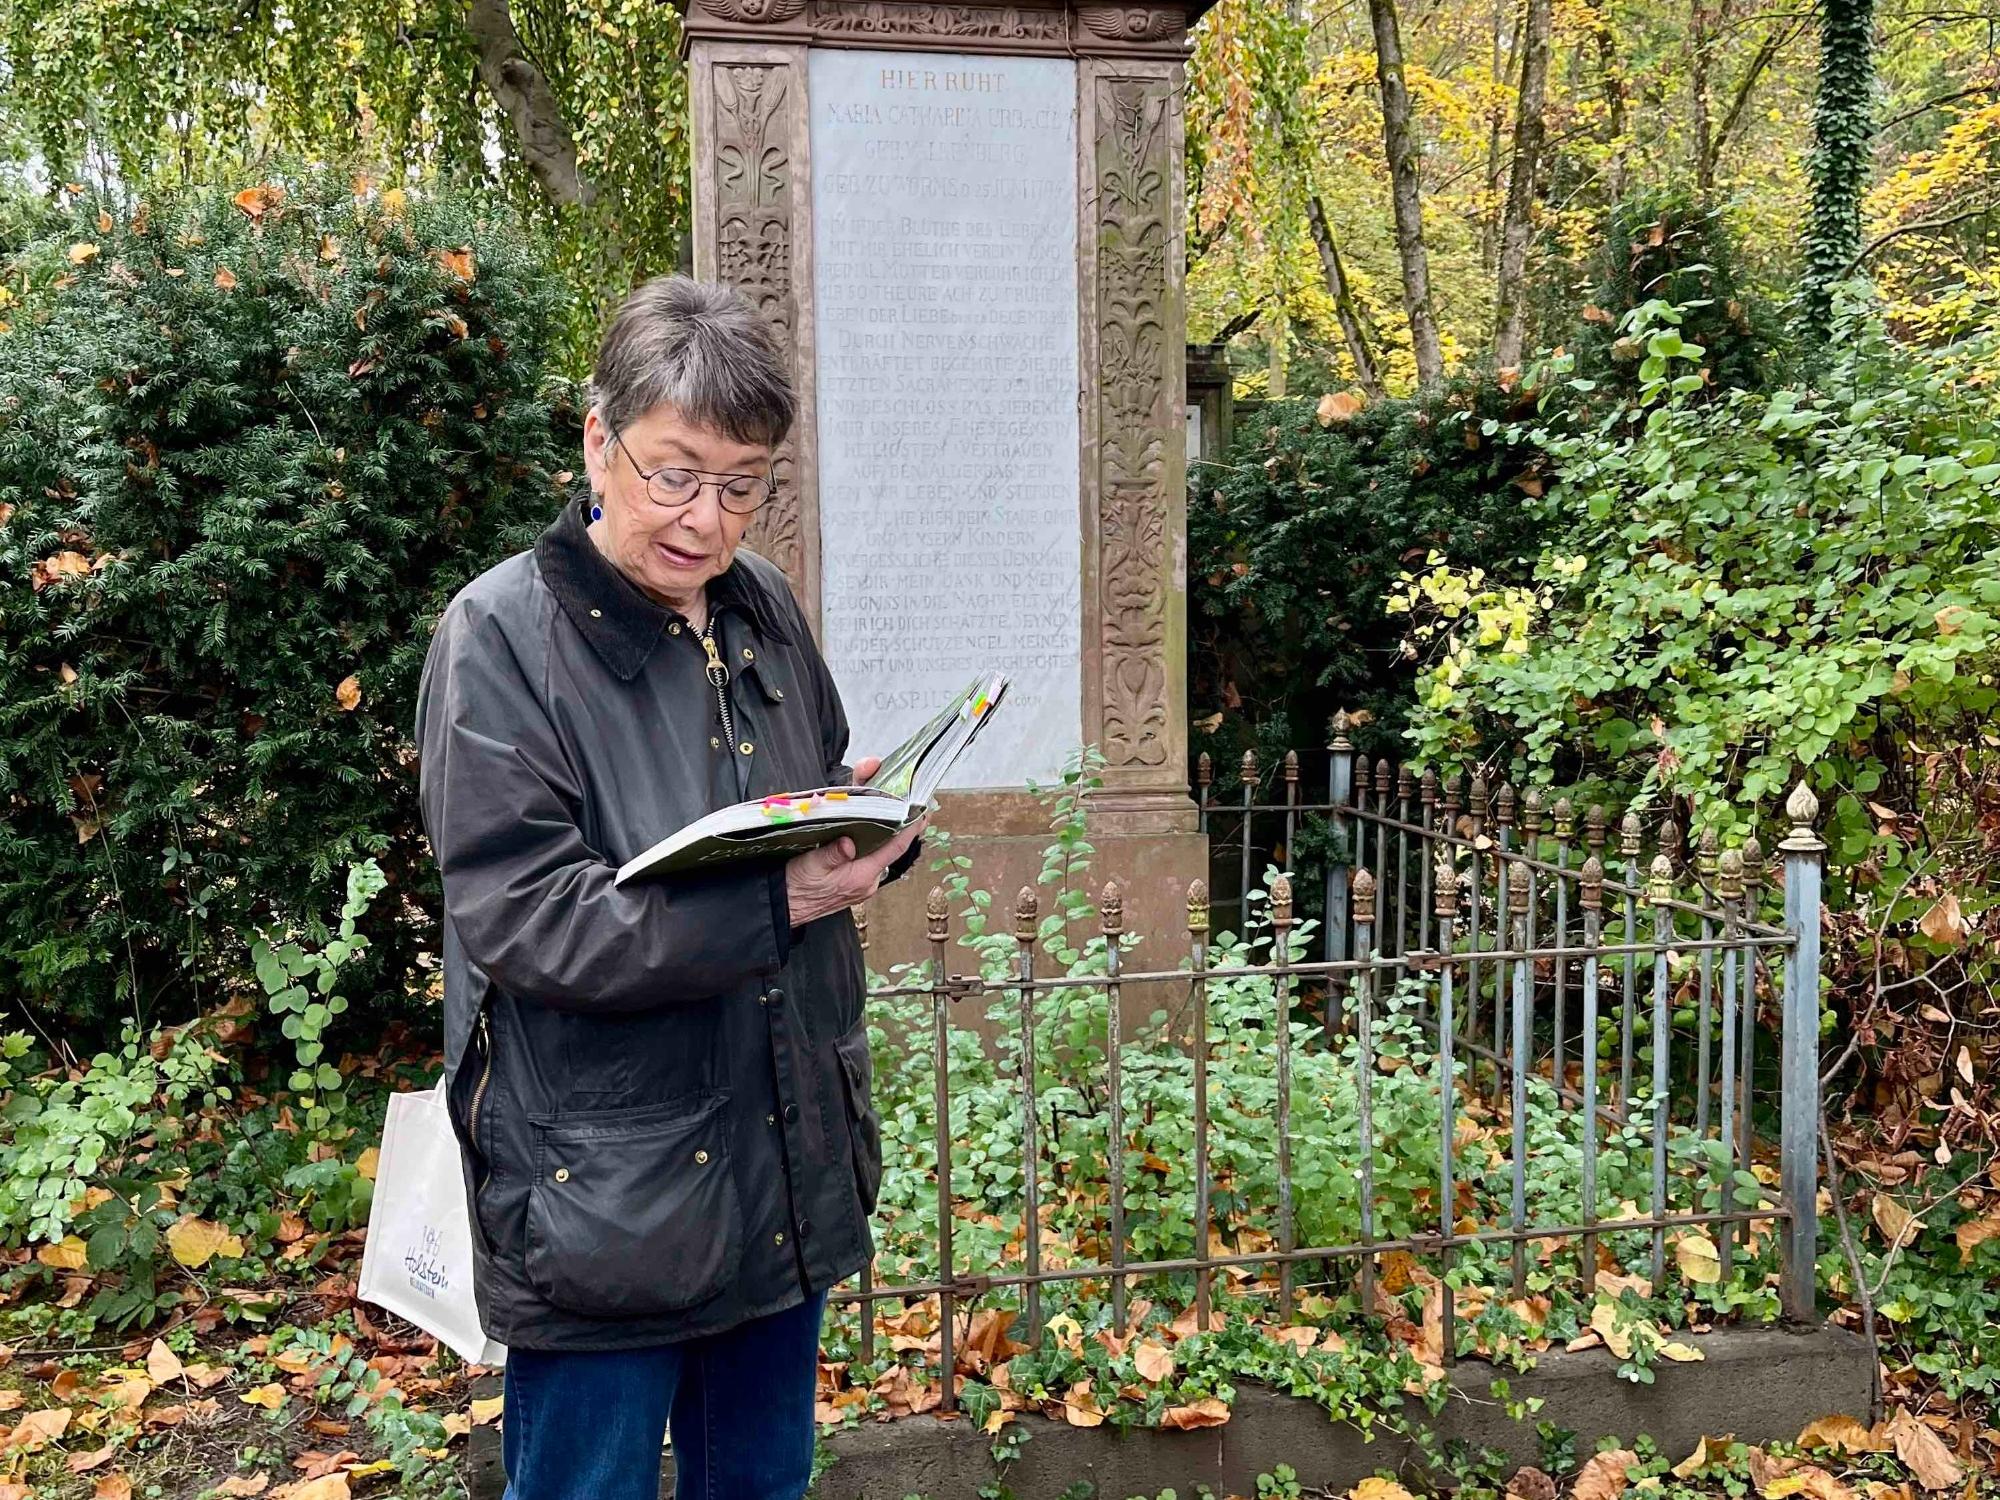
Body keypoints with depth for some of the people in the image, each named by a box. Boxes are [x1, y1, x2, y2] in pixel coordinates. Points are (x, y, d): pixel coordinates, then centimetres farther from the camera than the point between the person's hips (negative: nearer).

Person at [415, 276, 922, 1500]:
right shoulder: (503, 634, -14)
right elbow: (522, 917, -20)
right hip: (605, 1200, -6)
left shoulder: (765, 609, 5)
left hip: (790, 1165, 6)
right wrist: (774, 906, -27)